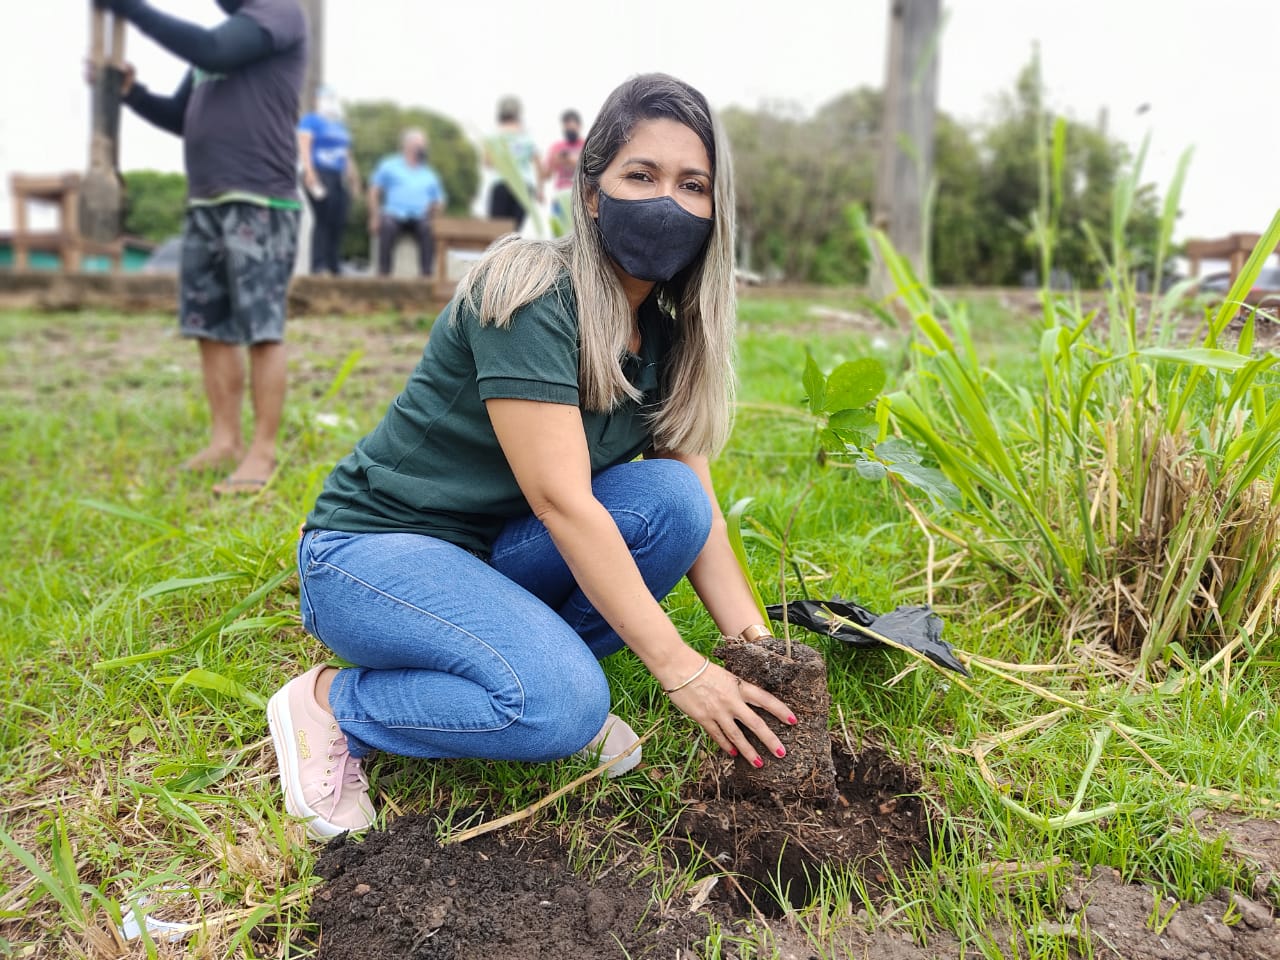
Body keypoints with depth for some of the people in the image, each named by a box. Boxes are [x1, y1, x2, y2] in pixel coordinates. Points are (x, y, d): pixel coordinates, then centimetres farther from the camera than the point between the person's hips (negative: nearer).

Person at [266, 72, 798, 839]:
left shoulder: (667, 336, 0)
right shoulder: (531, 296, -23)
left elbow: (699, 510, -2)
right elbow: (561, 500, -28)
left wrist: (758, 648, -14)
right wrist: (679, 667, -28)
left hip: (495, 556, 7)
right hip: (372, 547, -6)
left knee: (670, 498, -17)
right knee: (560, 703, -29)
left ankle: (547, 663, 2)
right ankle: (331, 707, -5)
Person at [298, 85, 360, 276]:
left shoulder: (341, 124, 25)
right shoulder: (310, 120, 3)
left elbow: (347, 153, 28)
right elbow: (304, 145, -9)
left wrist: (353, 177, 23)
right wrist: (309, 172, -21)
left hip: (339, 177, 7)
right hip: (320, 175, -7)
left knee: (339, 223, 2)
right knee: (323, 220, -13)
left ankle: (335, 266, 7)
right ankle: (318, 266, -13)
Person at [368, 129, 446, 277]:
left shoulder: (429, 174, 25)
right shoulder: (390, 165, 16)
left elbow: (439, 201, 23)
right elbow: (374, 191, 11)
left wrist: (430, 216, 3)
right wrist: (375, 217, -2)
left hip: (419, 219, 2)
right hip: (394, 215, -2)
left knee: (427, 230, -33)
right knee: (388, 226, -36)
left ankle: (426, 273, -33)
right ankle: (383, 273, -33)